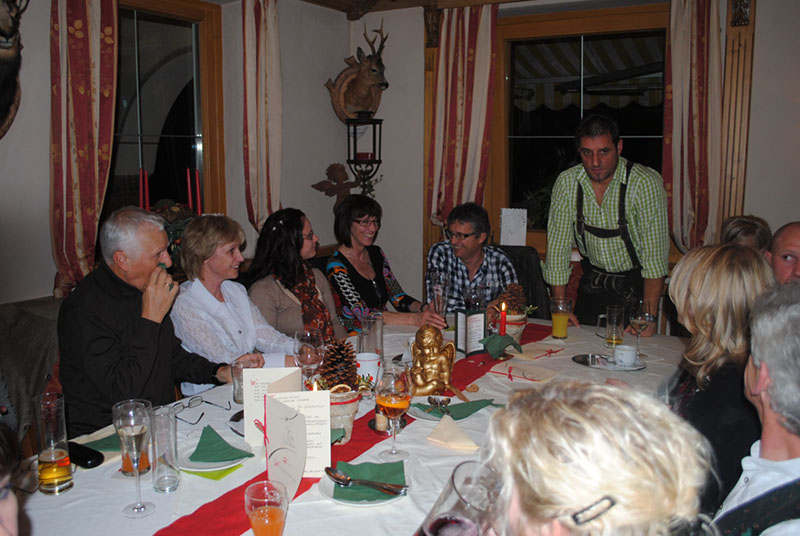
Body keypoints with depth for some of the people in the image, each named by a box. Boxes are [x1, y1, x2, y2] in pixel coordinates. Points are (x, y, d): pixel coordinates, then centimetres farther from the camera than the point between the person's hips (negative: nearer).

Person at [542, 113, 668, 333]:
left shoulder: (646, 183, -19)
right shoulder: (566, 183, -9)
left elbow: (655, 253, -21)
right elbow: (558, 246, -5)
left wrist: (649, 315, -26)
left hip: (635, 283, -2)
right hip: (594, 280, 3)